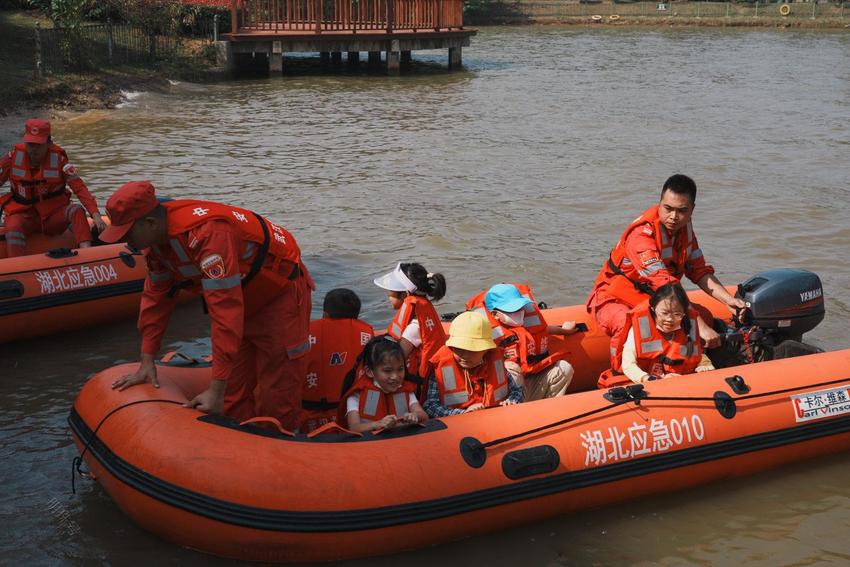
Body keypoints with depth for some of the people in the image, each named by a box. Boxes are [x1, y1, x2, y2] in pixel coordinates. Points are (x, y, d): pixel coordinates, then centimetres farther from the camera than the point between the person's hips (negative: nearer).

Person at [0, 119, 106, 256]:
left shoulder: (59, 159, -6)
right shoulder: (14, 157, -3)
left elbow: (79, 188, -15)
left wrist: (95, 215, -29)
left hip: (54, 216, 0)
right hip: (25, 216, 0)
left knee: (76, 210, -28)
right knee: (13, 227, -33)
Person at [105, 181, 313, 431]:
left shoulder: (206, 232, -37)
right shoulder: (157, 237, -9)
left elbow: (226, 310, -39)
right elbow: (156, 297, 4)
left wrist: (217, 390, -37)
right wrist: (147, 362, 3)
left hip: (281, 293, -8)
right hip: (245, 298, 8)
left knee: (276, 403, -5)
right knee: (235, 401, 9)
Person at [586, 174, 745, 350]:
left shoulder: (684, 226, -2)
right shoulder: (642, 234, -29)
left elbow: (698, 270, 3)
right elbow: (663, 284, -38)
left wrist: (729, 300, -13)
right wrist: (700, 328, -43)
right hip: (614, 299, -8)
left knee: (705, 316, -9)